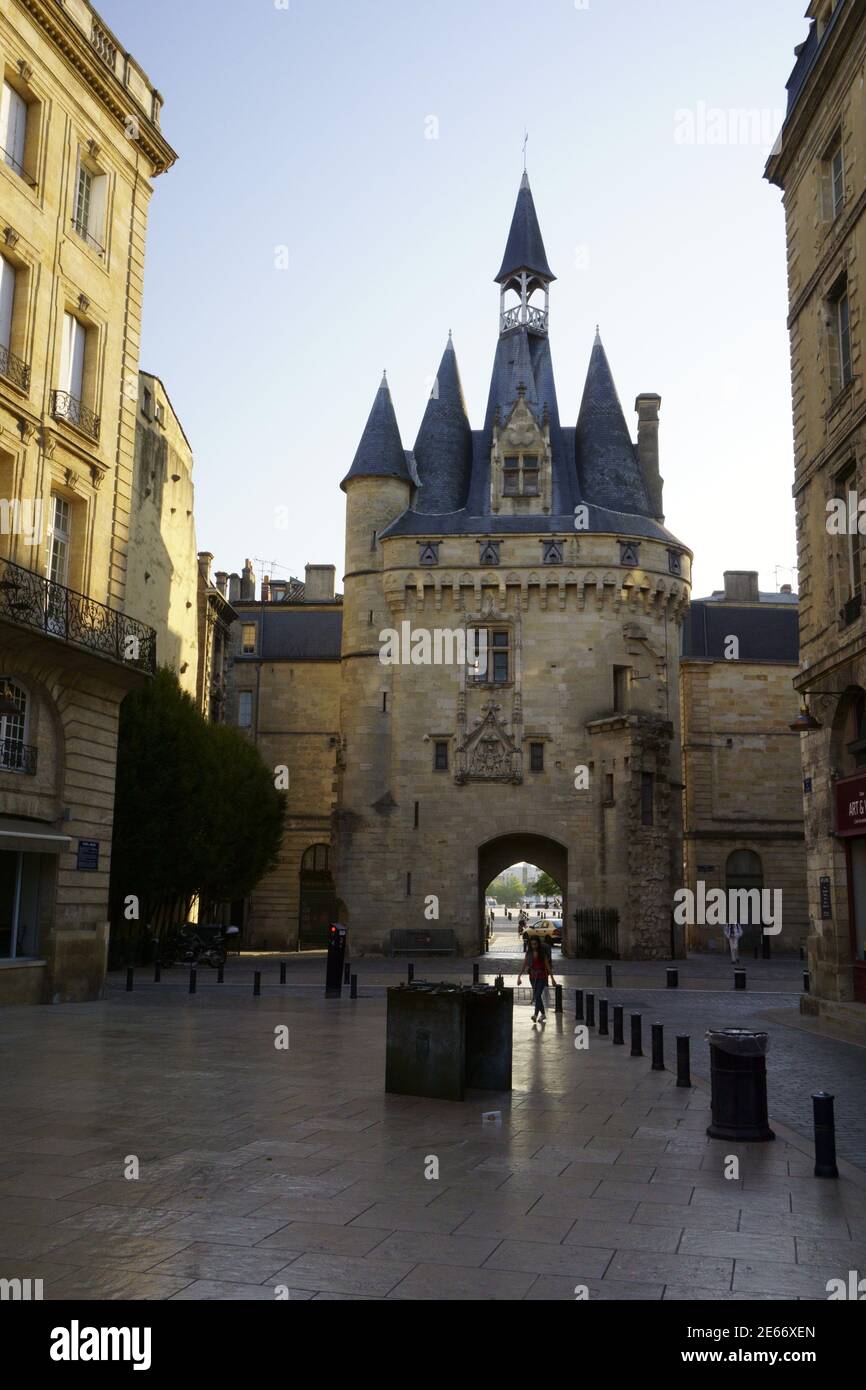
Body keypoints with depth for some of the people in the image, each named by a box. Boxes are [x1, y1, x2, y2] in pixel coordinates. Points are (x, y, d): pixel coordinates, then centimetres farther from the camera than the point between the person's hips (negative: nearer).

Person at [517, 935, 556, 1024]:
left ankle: (535, 1015, -25)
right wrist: (519, 976, 0)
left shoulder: (543, 953, -5)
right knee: (536, 996, 10)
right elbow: (524, 965, 6)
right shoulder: (529, 953, 4)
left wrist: (552, 978, -3)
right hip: (533, 977, 4)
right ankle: (543, 1014, 26)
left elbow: (548, 965, -3)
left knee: (537, 995, -18)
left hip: (542, 976, -4)